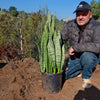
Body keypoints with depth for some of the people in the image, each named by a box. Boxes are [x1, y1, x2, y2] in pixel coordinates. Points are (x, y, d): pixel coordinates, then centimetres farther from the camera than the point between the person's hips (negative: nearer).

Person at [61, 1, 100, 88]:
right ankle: (81, 70, 21)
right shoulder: (70, 25, -10)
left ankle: (86, 77, -6)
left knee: (86, 55, -38)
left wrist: (75, 47, -34)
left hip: (91, 58, -4)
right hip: (74, 58, 4)